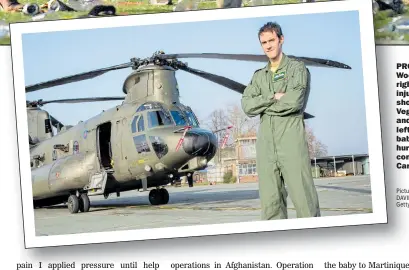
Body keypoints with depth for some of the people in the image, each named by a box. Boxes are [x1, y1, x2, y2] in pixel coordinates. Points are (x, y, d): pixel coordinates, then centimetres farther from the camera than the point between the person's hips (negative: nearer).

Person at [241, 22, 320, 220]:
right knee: (270, 202, 1)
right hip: (265, 141, 5)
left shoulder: (297, 68, 6)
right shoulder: (258, 76, 20)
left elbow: (294, 101, -10)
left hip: (291, 139, -5)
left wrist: (262, 106, 2)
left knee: (303, 198, -10)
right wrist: (273, 97, -6)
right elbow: (247, 106, 6)